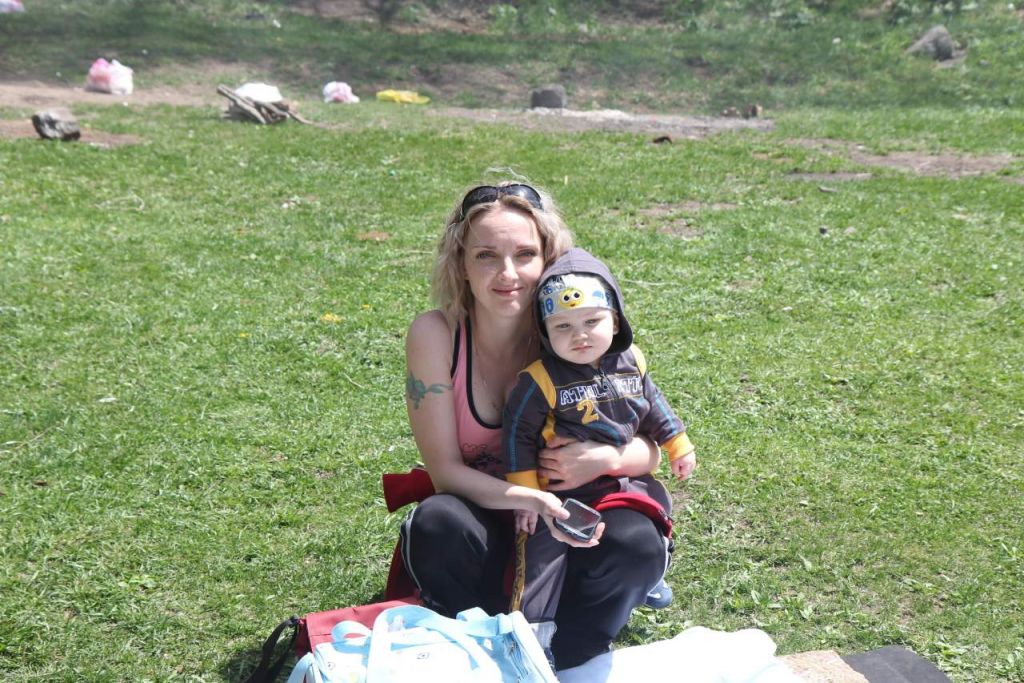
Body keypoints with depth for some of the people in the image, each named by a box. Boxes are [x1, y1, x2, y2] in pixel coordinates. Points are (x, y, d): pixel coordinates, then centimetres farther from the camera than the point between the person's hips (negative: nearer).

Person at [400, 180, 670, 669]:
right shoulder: (436, 335, -17)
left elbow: (650, 450, -6)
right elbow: (445, 470, -16)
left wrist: (605, 458, -29)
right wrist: (533, 499, -33)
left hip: (563, 523, 1)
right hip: (481, 517, -1)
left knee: (638, 544, -28)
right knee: (438, 524, -34)